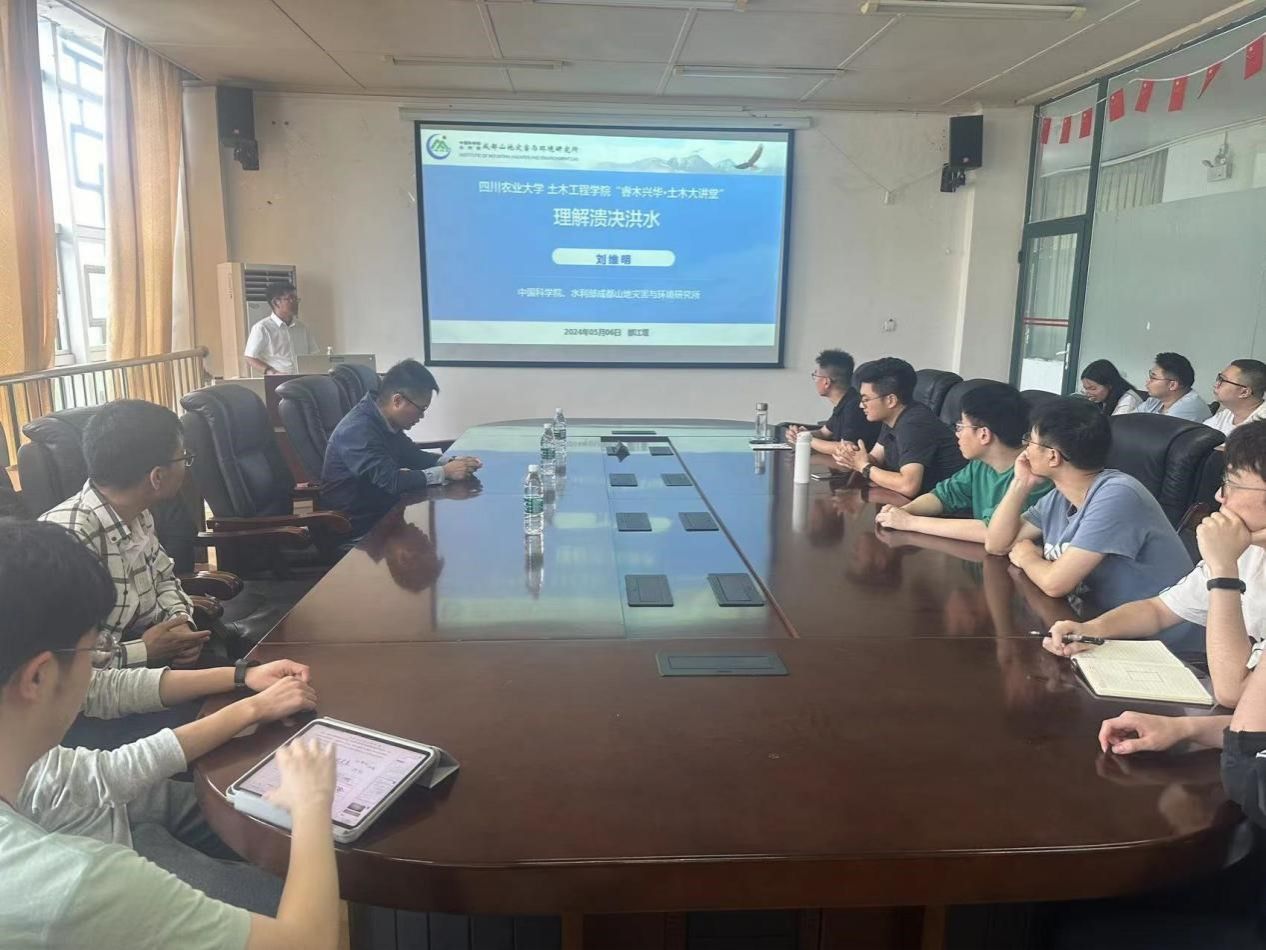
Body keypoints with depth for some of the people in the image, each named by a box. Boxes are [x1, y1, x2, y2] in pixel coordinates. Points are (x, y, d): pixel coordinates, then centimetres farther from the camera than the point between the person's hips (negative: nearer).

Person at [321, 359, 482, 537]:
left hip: (381, 510, 8)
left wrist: (451, 462, -4)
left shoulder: (385, 421, 2)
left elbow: (414, 456, 14)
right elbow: (391, 481, -30)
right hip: (357, 526, -8)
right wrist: (444, 472, -24)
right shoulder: (358, 431, -27)